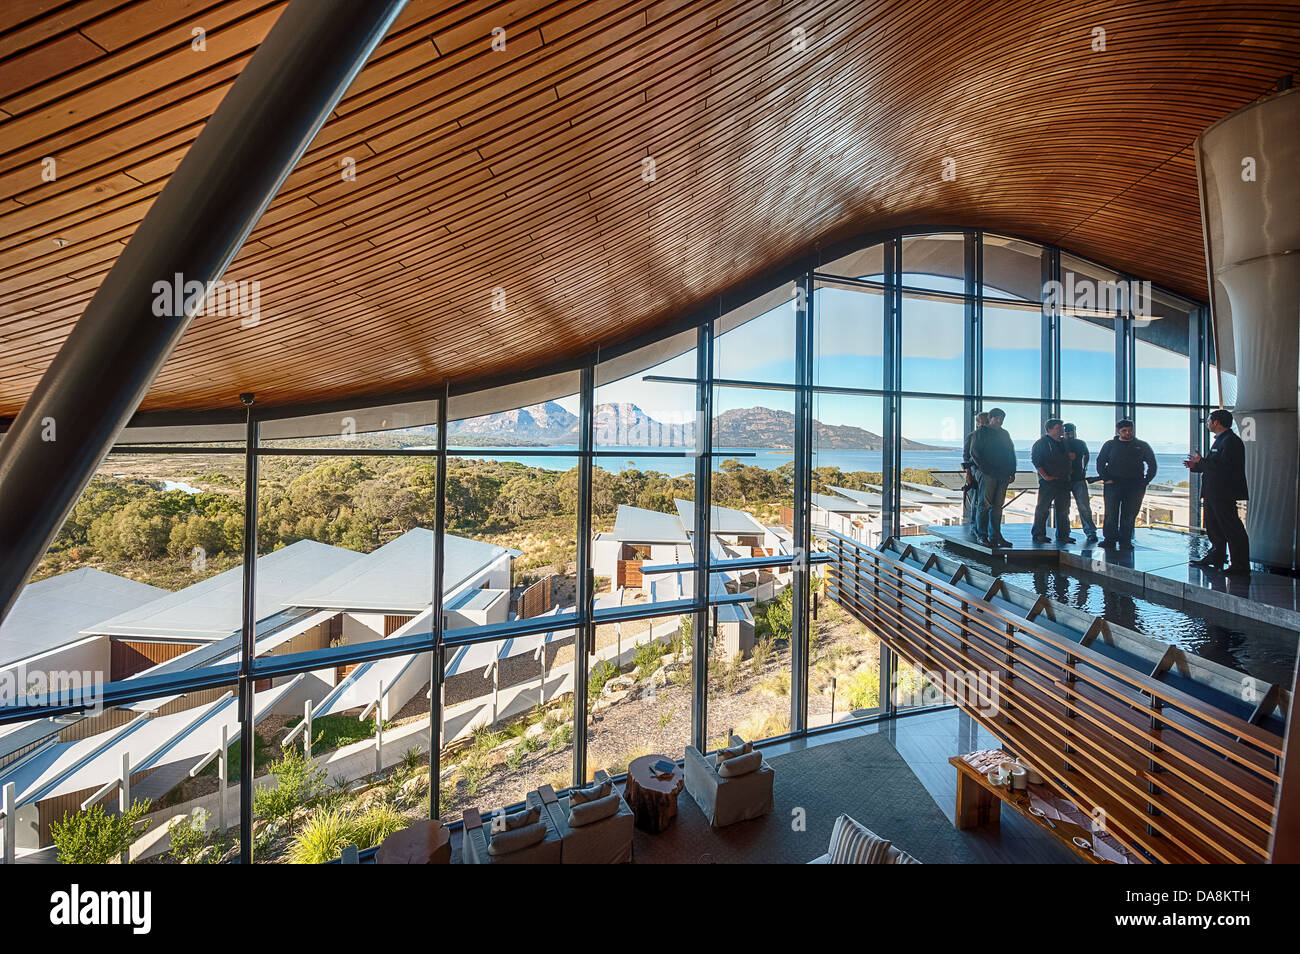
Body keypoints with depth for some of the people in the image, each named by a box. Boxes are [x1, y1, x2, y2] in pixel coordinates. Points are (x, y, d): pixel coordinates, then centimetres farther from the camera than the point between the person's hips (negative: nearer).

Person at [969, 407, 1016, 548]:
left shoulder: (1004, 434, 19)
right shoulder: (980, 432, 1)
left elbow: (1011, 453, 20)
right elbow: (974, 453, -6)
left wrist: (1012, 472, 8)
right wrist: (986, 470, -13)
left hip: (1003, 475, 6)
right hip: (987, 474, -6)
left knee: (997, 506, 6)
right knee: (985, 504, -5)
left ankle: (995, 536, 10)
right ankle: (981, 535, 1)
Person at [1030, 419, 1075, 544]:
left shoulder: (1064, 443, 17)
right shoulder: (1042, 442, -4)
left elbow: (1069, 459, 26)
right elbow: (1036, 460, -10)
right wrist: (1045, 476, -15)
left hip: (1064, 481, 7)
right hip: (1048, 481, -7)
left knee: (1063, 509, 9)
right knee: (1042, 508, -5)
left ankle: (1063, 535, 17)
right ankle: (1039, 535, 1)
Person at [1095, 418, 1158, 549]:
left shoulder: (1142, 446, 11)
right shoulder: (1110, 445, 8)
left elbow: (1152, 465, 15)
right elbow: (1100, 463, 9)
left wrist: (1145, 481, 4)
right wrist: (1106, 479, -3)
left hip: (1135, 486, 1)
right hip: (1112, 484, -1)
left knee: (1129, 516, 2)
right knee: (1111, 515, -3)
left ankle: (1125, 542, 9)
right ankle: (1110, 539, 5)